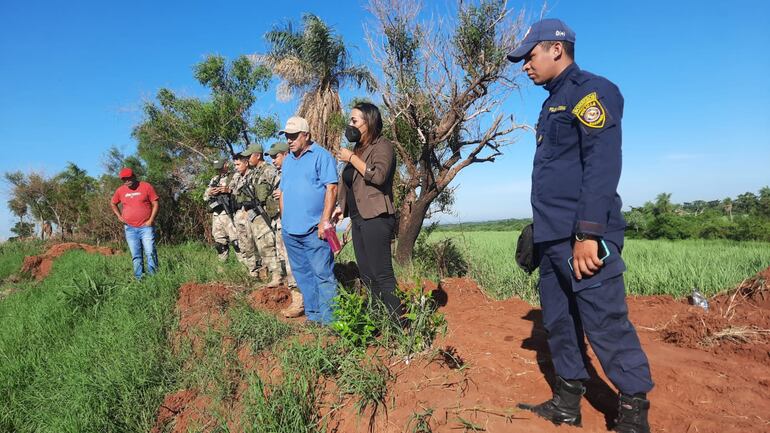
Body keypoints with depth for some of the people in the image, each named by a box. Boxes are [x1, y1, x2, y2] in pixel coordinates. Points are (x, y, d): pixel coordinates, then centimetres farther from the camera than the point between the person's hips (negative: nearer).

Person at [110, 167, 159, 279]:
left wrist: (151, 220, -10)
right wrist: (119, 216, 10)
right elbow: (113, 204, 24)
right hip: (130, 228, 3)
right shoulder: (120, 190, 8)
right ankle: (139, 279, 11)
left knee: (150, 253, -9)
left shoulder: (146, 187, -2)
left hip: (146, 227, -3)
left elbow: (155, 204, -1)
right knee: (136, 256, 6)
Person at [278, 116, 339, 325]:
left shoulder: (321, 155, -4)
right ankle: (312, 316, 23)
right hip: (290, 230, 8)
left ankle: (329, 320, 2)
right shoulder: (287, 160, 18)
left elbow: (331, 188, -12)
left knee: (323, 274, -4)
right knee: (302, 275, 12)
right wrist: (284, 219, 16)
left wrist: (325, 220, -17)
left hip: (313, 229, -7)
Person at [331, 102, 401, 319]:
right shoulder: (359, 148, 20)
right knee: (366, 274, 11)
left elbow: (378, 175, -22)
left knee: (382, 274, -10)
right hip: (358, 219, 9)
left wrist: (352, 158, -13)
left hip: (375, 218, -9)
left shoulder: (382, 146, -5)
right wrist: (341, 207, 16)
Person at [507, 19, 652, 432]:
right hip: (553, 238, 10)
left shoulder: (591, 91, -6)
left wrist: (588, 233, -24)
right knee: (558, 322, 13)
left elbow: (602, 165, -18)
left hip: (583, 237, -9)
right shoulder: (553, 103, 21)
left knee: (606, 326, -4)